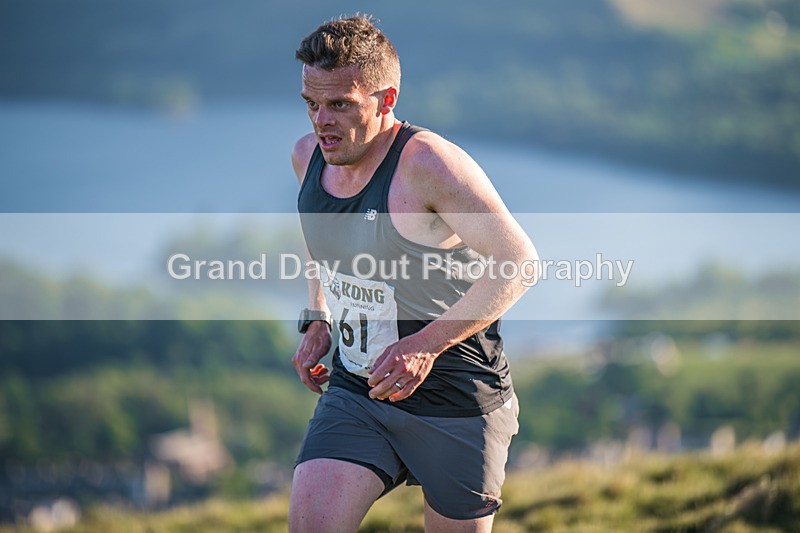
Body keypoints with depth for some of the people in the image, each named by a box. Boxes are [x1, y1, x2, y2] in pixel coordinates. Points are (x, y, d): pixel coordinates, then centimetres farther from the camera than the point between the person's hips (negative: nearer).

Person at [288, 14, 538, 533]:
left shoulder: (427, 163, -21)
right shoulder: (309, 156, 2)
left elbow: (519, 261, -20)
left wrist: (427, 344, -24)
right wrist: (318, 320, 11)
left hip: (455, 403, -5)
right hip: (355, 392, 6)